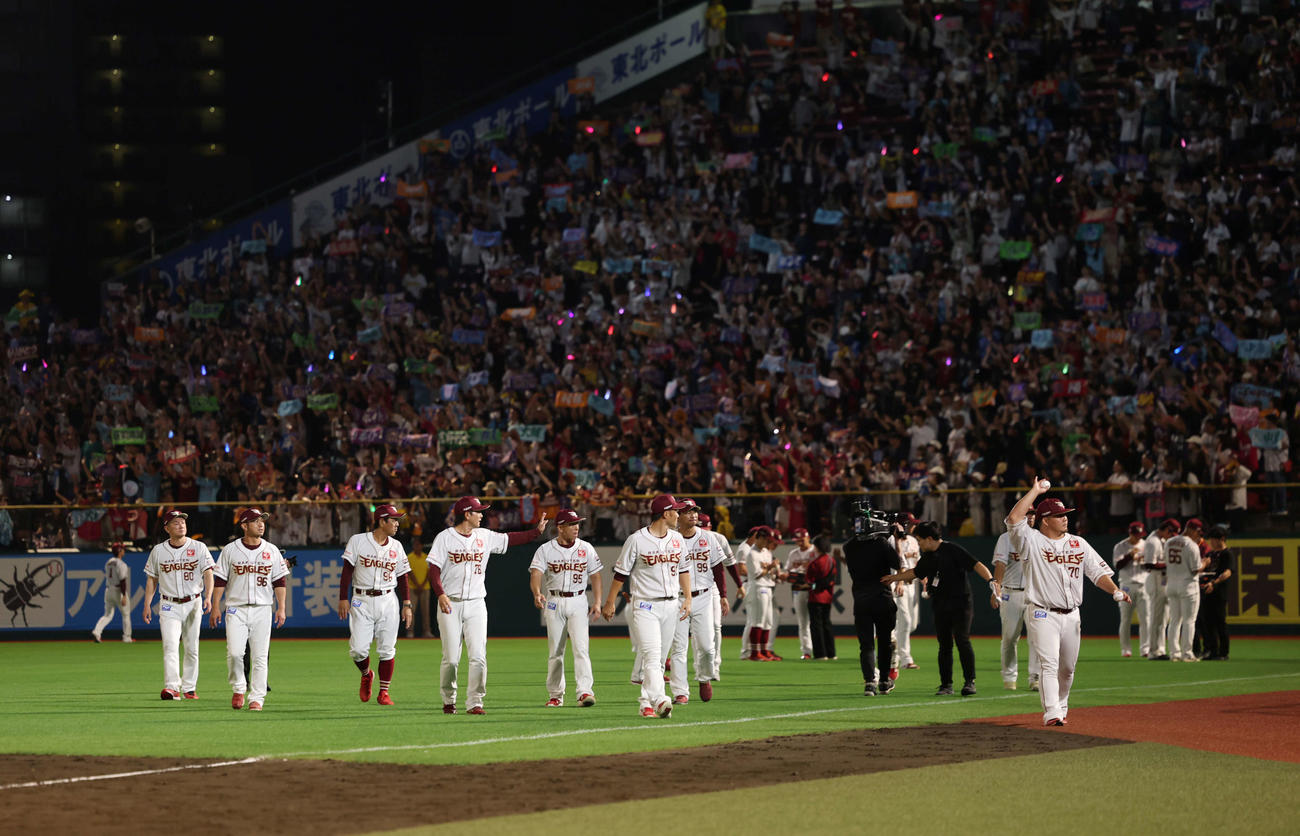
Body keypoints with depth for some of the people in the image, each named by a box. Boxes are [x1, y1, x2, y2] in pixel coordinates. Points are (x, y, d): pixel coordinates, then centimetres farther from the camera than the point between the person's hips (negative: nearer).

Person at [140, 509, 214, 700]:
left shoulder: (198, 548, 0)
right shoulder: (158, 551, 4)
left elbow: (208, 573, -6)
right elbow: (151, 579, 11)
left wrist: (208, 597, -22)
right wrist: (147, 604, 5)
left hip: (193, 604, 1)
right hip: (169, 605, -1)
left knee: (192, 648, 6)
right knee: (170, 646, -14)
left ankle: (189, 688, 15)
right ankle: (172, 687, -22)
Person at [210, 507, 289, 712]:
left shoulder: (271, 551, 8)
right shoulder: (230, 550, 3)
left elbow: (279, 582, 10)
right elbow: (220, 580, 4)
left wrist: (281, 608, 2)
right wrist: (215, 607, -2)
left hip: (262, 610, 1)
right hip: (236, 609, -1)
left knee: (260, 656, -2)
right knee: (234, 652, -12)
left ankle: (256, 698, 3)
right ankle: (238, 688, 11)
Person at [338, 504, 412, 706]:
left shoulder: (396, 547, 8)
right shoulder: (358, 541, -1)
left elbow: (402, 577, 12)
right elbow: (347, 570, -1)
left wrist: (407, 604, 5)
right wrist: (343, 598, -8)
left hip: (387, 601, 2)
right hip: (361, 601, -2)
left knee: (387, 649, -1)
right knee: (358, 649, -8)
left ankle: (384, 692, 8)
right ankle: (366, 675, 23)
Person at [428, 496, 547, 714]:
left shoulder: (485, 537, 10)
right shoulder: (445, 538, -3)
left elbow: (511, 539, 13)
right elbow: (434, 569, -8)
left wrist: (537, 531, 5)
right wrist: (441, 594, -22)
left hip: (476, 605, 3)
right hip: (450, 605, -3)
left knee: (478, 656, -9)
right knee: (451, 659, -3)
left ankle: (475, 702, -5)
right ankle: (449, 700, 15)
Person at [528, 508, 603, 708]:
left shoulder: (586, 549, 5)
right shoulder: (545, 550, -2)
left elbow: (595, 575, 9)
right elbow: (536, 574, -14)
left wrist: (597, 602, -1)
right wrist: (537, 593, -34)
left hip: (578, 602, 0)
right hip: (554, 602, 0)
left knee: (581, 647, -14)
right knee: (555, 651, 5)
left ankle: (585, 691, -21)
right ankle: (556, 695, 14)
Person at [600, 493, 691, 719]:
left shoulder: (677, 539, 10)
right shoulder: (636, 540, -8)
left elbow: (683, 570, 18)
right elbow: (621, 573, -2)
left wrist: (687, 599, 9)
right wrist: (610, 603, -1)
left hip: (671, 606, 6)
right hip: (645, 605, -6)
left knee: (660, 658, 8)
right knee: (651, 655, -17)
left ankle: (646, 702, 17)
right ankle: (659, 700, -29)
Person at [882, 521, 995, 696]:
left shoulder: (952, 550, -10)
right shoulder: (928, 557, 14)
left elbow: (976, 564, -18)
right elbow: (915, 572, 32)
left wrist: (991, 580, -32)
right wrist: (894, 578, 37)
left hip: (960, 604, -7)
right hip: (941, 608, 7)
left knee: (962, 641, -13)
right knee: (944, 645, 6)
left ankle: (969, 682, -10)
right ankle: (946, 685, 9)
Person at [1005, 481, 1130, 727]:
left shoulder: (1078, 543, 12)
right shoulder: (1032, 541, -3)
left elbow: (1097, 571, 9)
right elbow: (1014, 519, -19)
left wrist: (1115, 590, -9)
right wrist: (1035, 491, -13)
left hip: (1071, 615, 5)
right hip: (1043, 614, -5)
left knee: (1067, 667, 13)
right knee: (1049, 663, -16)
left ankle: (1061, 707, 32)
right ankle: (1051, 713, -23)